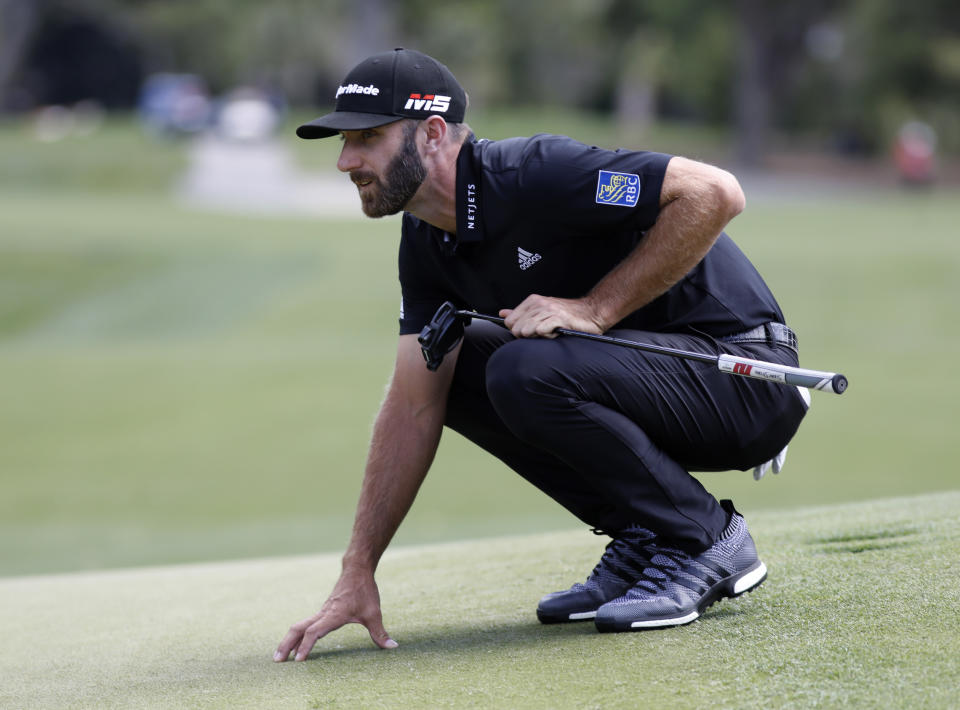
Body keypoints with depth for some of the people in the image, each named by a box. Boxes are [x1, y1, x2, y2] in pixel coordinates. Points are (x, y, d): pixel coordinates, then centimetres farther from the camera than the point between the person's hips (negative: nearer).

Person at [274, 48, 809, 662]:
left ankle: (706, 541, -10)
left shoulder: (533, 174, -23)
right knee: (449, 368, 4)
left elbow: (715, 192, -29)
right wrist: (358, 575, 0)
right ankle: (642, 543, 6)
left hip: (748, 377, -9)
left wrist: (595, 308, -26)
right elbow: (415, 408, 5)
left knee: (527, 371, -29)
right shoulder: (428, 243, 4)